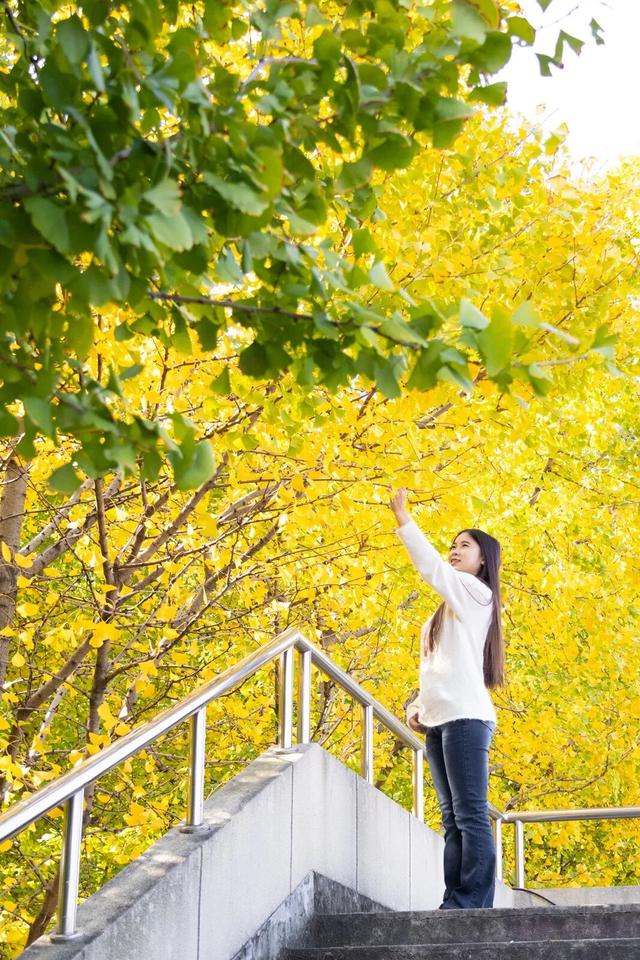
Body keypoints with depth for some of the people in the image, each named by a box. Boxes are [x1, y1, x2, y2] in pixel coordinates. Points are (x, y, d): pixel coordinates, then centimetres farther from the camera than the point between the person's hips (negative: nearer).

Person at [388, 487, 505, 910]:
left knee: (471, 814, -12)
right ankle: (455, 902, 0)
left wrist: (403, 519, -6)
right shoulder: (449, 607, 27)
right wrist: (417, 706, 12)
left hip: (465, 716, -9)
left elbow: (431, 567, -10)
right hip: (440, 720, 9)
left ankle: (474, 903, -16)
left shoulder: (476, 593, 3)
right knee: (454, 818, 2)